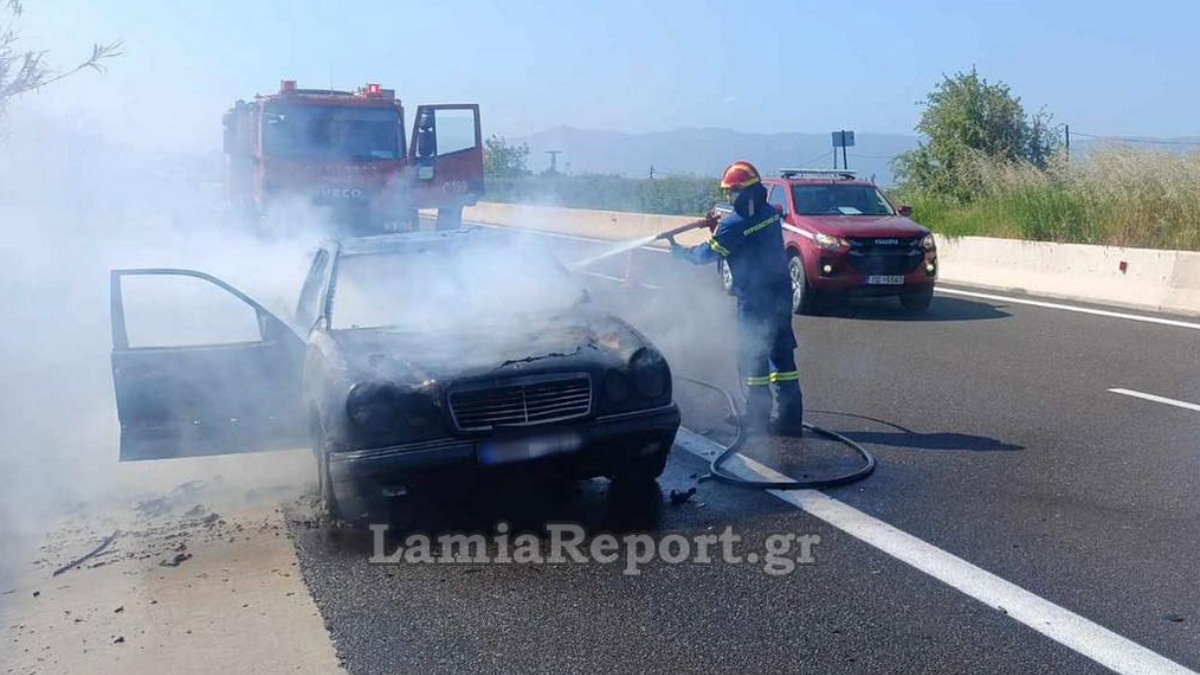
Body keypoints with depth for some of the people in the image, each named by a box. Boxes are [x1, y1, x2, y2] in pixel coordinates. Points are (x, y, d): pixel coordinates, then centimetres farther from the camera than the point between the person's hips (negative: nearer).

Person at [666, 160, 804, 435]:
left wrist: (677, 250, 9)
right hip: (781, 295, 7)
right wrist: (717, 228, 17)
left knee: (751, 356, 4)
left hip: (754, 301, -7)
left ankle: (757, 416, 11)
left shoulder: (734, 224, -16)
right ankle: (788, 417, 14)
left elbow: (706, 254, -7)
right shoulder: (770, 213, 6)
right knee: (781, 354, 10)